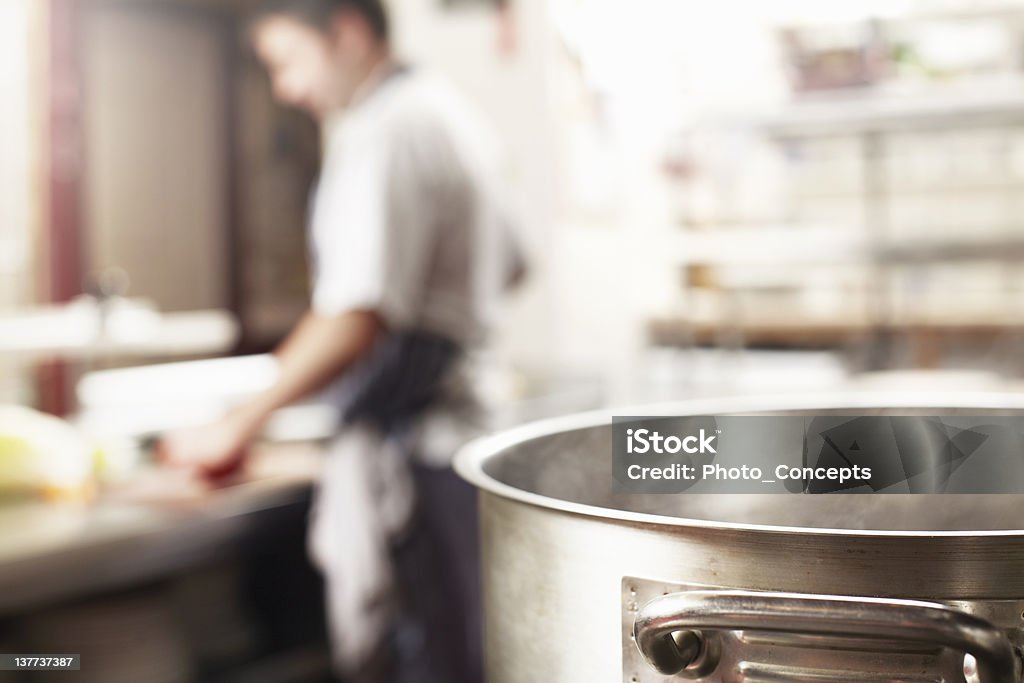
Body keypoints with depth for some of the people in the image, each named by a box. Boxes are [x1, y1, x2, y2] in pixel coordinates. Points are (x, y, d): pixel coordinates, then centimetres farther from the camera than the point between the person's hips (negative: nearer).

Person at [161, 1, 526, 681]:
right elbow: (505, 268, 26)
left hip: (406, 442, -10)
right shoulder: (449, 111, 15)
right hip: (464, 415, 10)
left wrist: (244, 422, -17)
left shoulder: (385, 133, -15)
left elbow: (359, 316, -24)